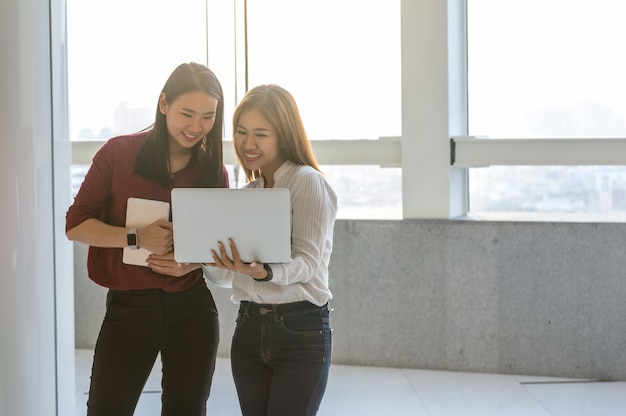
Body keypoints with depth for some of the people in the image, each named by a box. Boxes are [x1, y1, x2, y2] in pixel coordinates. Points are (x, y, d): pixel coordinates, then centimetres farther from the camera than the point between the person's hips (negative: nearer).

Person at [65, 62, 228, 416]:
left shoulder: (214, 170, 3)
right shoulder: (119, 153, -4)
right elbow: (76, 224, -5)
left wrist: (190, 263, -11)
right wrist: (136, 238, -20)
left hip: (192, 309, 2)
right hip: (128, 306, -2)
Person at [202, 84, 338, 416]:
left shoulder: (307, 181, -6)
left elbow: (308, 262, -15)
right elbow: (224, 276, 12)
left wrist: (263, 273, -33)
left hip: (301, 329, -6)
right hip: (249, 328, 6)